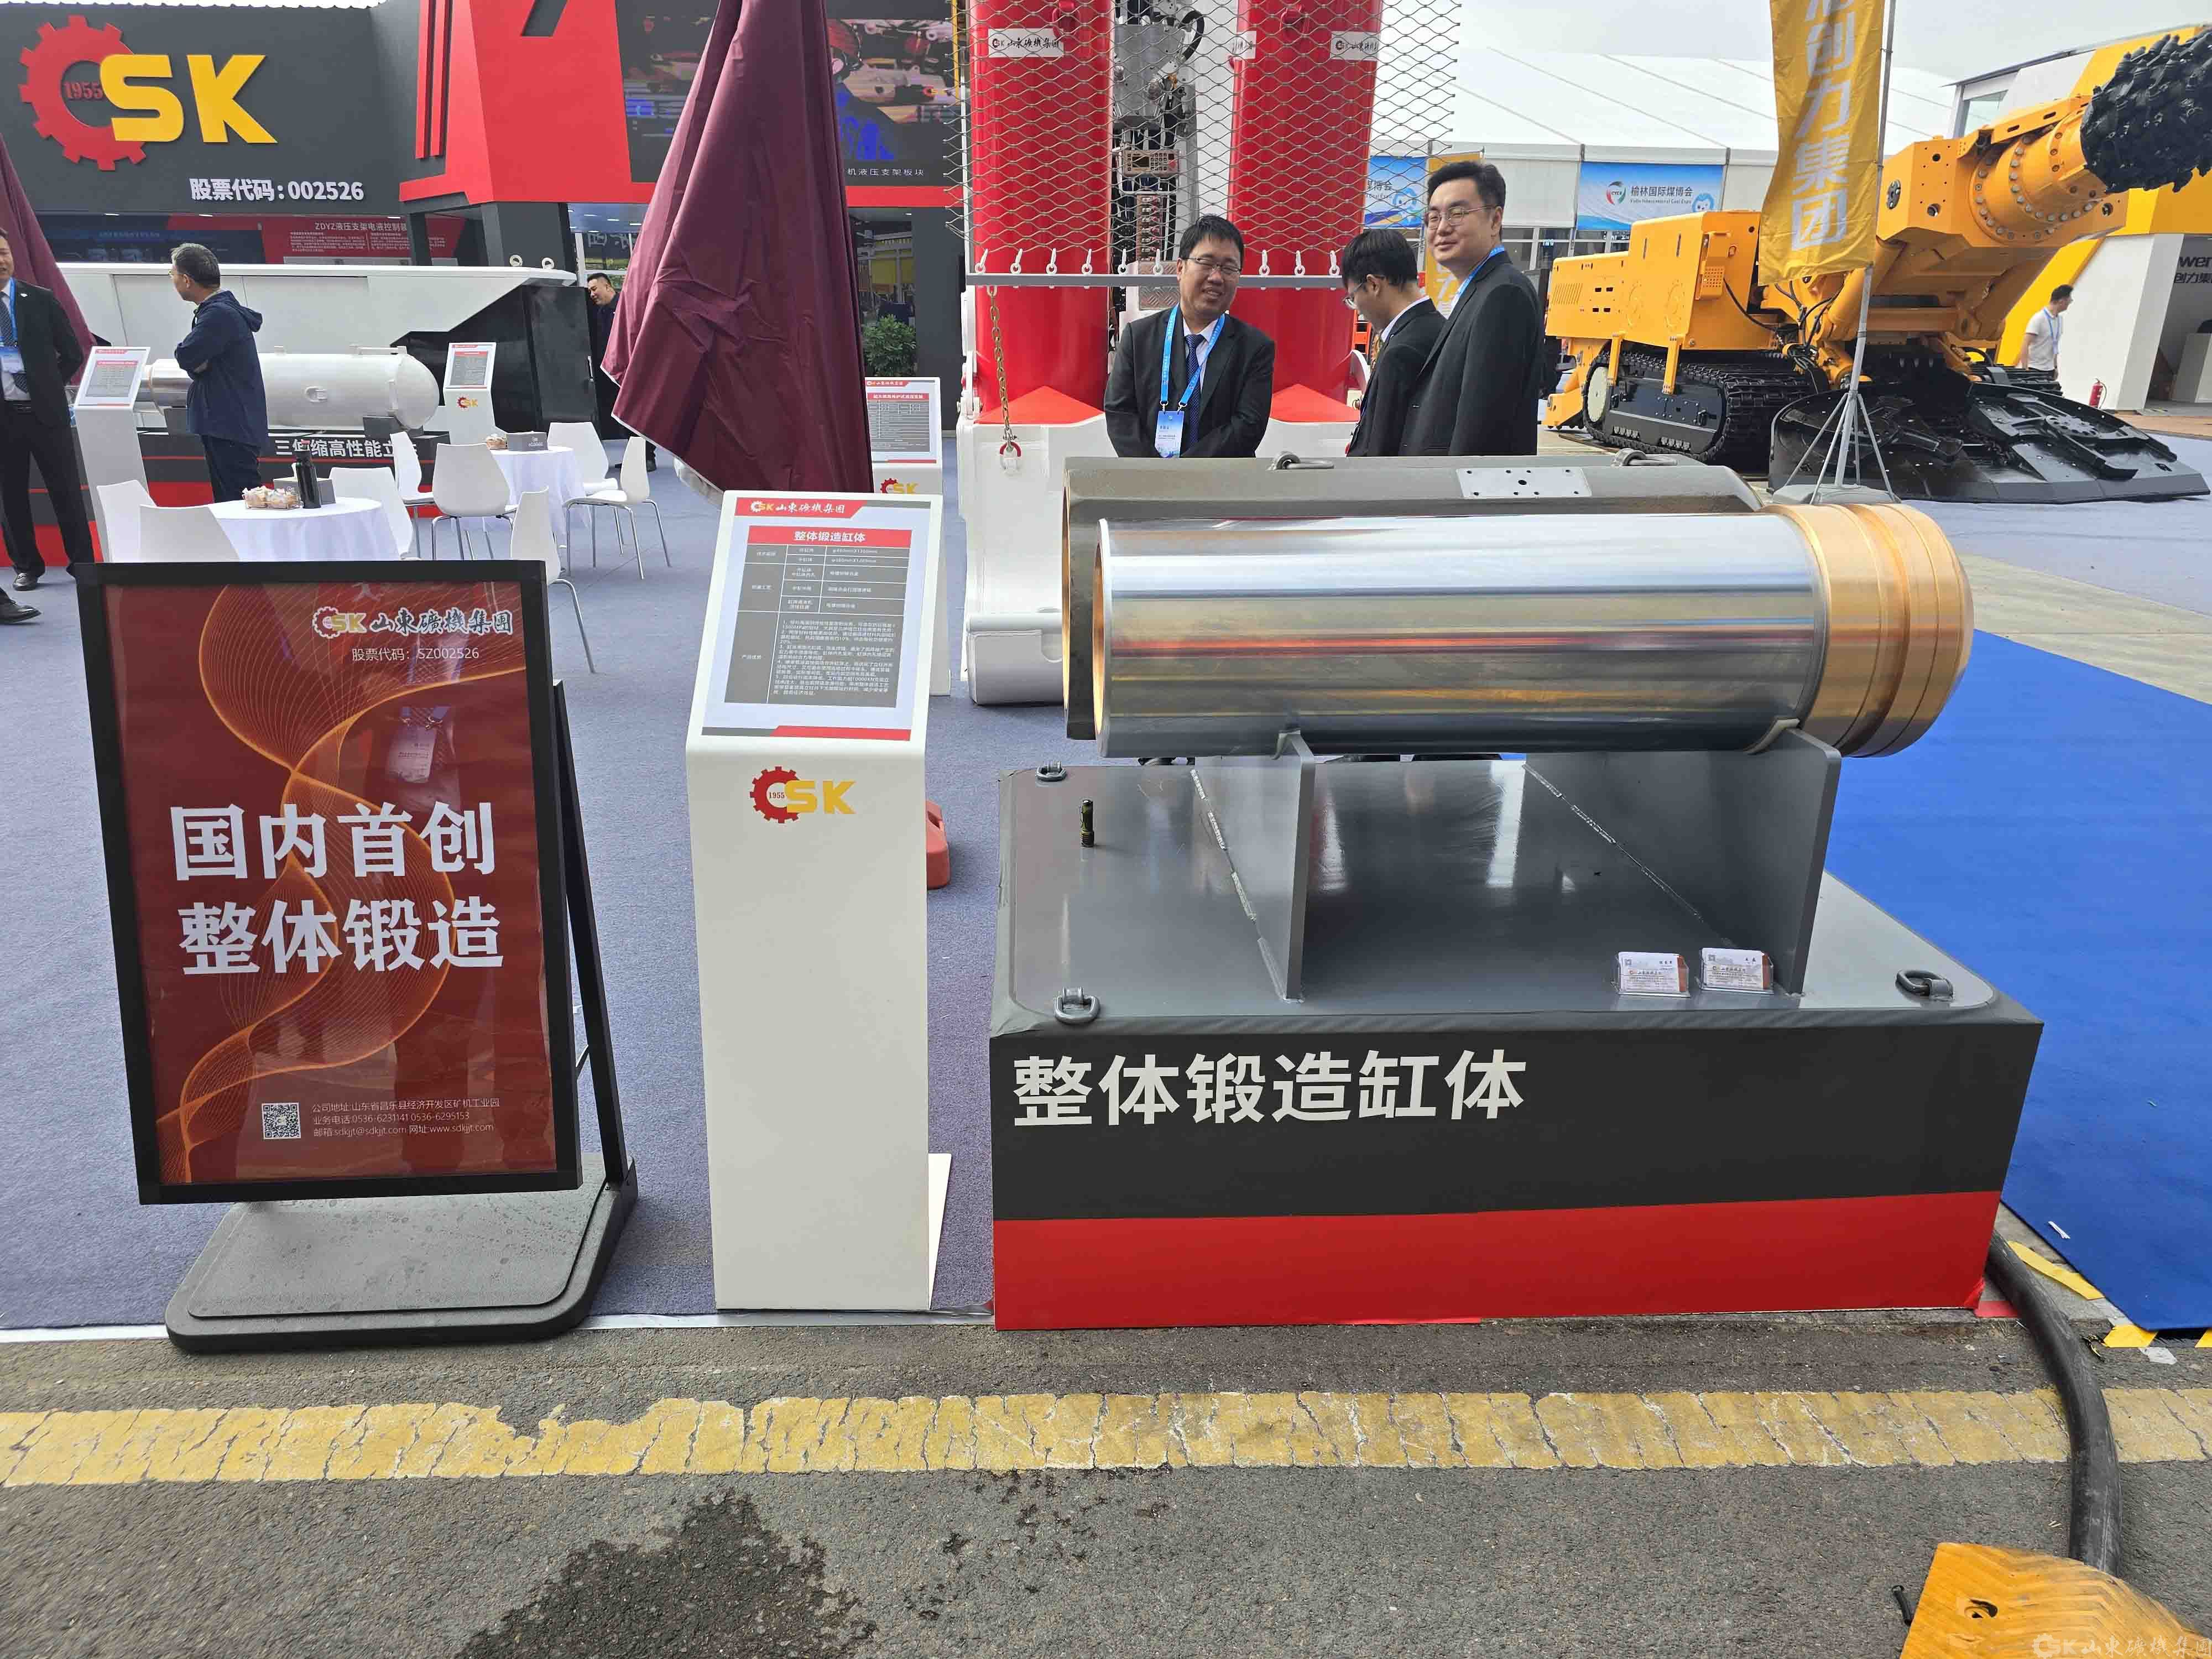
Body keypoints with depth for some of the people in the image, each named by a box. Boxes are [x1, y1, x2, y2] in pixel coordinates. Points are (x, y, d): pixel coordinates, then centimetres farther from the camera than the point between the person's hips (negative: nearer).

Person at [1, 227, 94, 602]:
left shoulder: (41, 300, 3)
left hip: (45, 411, -1)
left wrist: (49, 388, 5)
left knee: (66, 488, 2)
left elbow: (72, 353, 8)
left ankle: (81, 561, 11)